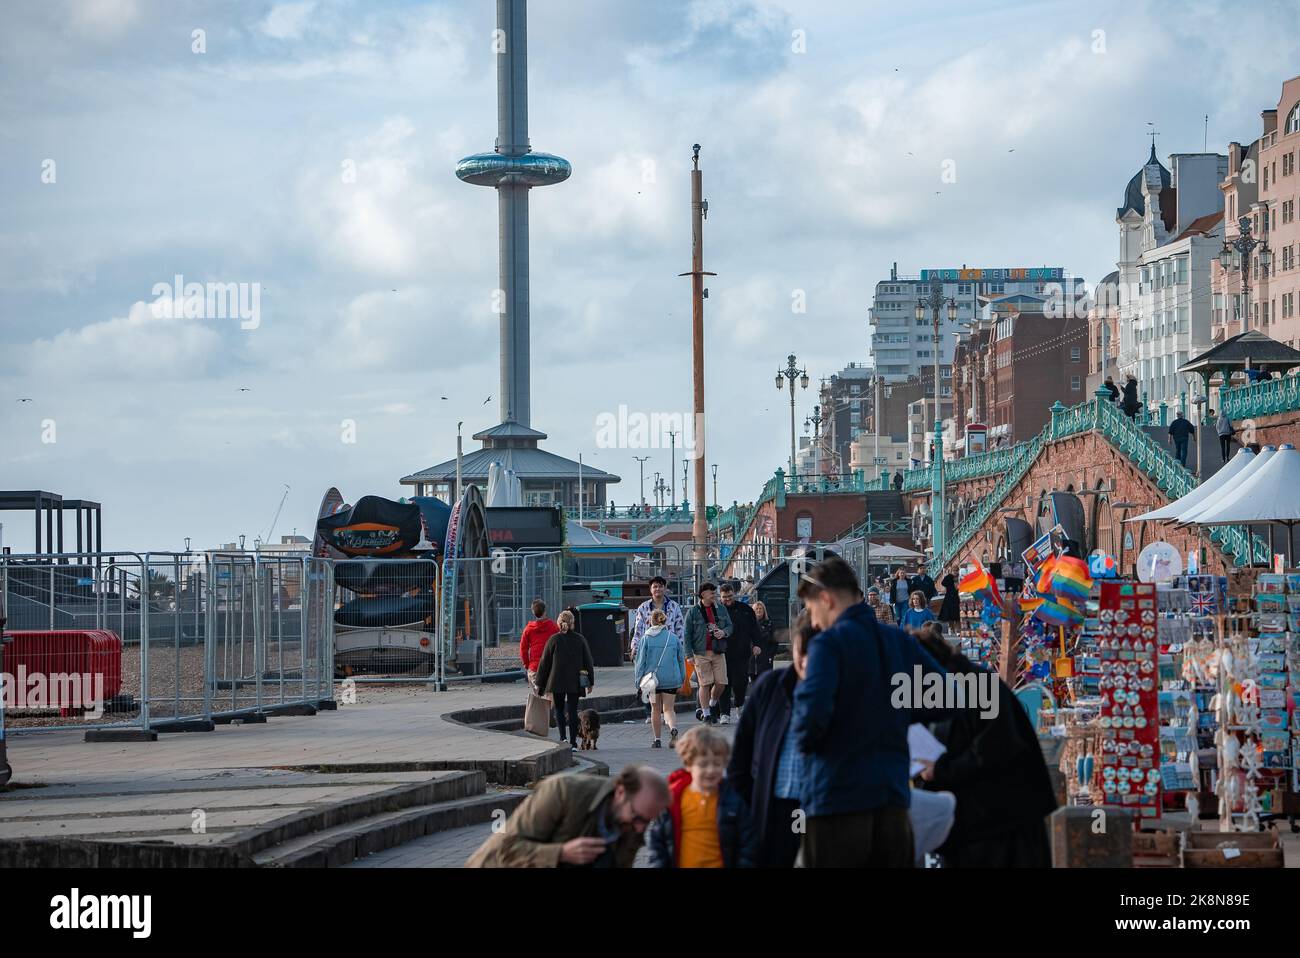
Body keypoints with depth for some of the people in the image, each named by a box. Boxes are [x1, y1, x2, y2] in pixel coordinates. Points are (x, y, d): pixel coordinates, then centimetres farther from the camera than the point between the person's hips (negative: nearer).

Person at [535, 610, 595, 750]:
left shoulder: (554, 640, -5)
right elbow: (588, 662, 4)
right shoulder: (580, 639, 1)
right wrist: (591, 682, 11)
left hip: (557, 681, -1)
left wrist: (540, 684, 5)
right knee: (572, 710, 6)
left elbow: (544, 663, -1)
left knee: (559, 709, 11)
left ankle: (563, 738, -7)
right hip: (575, 682, 1)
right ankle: (573, 742, 4)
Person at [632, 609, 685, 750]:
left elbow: (641, 661, -4)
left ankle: (657, 740, 17)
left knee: (656, 709, 13)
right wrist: (682, 679, 18)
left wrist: (639, 680, 3)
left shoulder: (646, 638, -4)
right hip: (671, 679, 1)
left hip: (652, 678, -1)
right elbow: (681, 659, 8)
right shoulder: (674, 637, 2)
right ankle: (673, 728, -25)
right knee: (668, 708, 4)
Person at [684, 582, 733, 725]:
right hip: (701, 653, -3)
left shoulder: (721, 609, 9)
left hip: (718, 652, 3)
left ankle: (712, 704, 27)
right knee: (705, 684, -2)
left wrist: (724, 632, -8)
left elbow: (730, 626, 17)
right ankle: (705, 714, 8)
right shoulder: (693, 612, -2)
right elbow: (687, 634, -2)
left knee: (720, 683, -1)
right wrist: (689, 654, -7)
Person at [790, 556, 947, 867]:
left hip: (836, 802, -6)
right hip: (891, 798, 6)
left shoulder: (829, 644, -10)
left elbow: (813, 715, -23)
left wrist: (805, 738, -2)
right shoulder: (900, 641, 10)